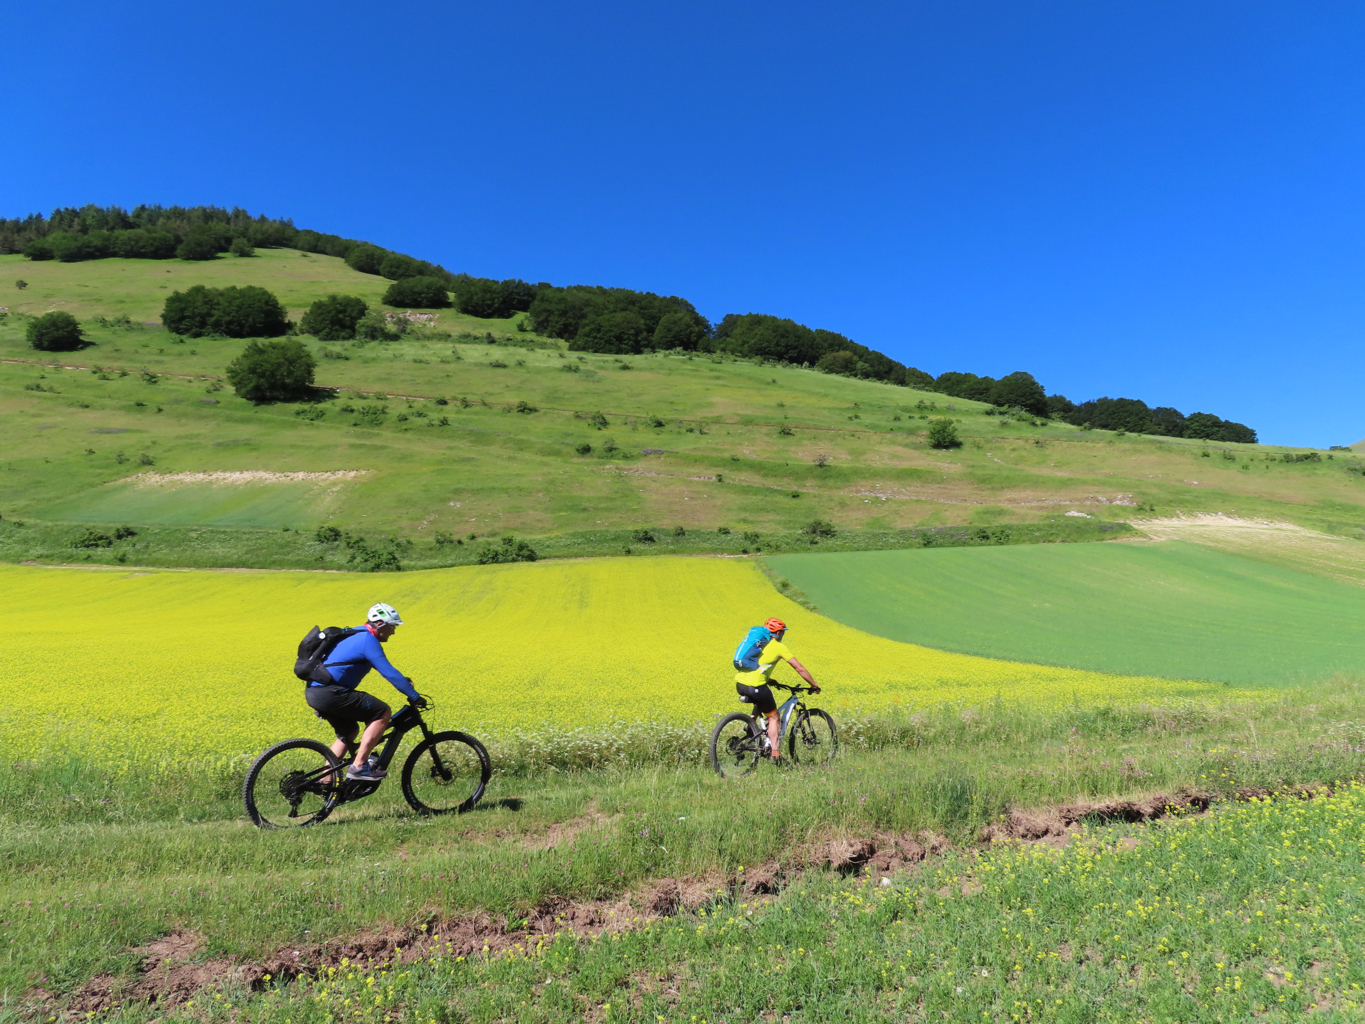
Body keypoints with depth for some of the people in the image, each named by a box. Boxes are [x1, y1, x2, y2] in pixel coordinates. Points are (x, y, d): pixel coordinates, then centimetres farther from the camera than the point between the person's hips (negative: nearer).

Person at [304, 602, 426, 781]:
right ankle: (358, 767, -6)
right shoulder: (368, 640, -13)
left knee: (348, 732, 25)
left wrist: (402, 680, 28)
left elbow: (381, 666, 32)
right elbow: (388, 672, -17)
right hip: (329, 693, -10)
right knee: (383, 712, -7)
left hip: (314, 692, 10)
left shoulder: (358, 635, 18)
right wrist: (415, 696, -13)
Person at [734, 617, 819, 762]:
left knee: (761, 703, 34)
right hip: (755, 685, -6)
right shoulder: (779, 647, 3)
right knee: (773, 717, 10)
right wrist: (814, 686, 15)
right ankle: (775, 754, 2)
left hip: (739, 682, 7)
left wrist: (770, 680, 42)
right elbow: (800, 669, 4)